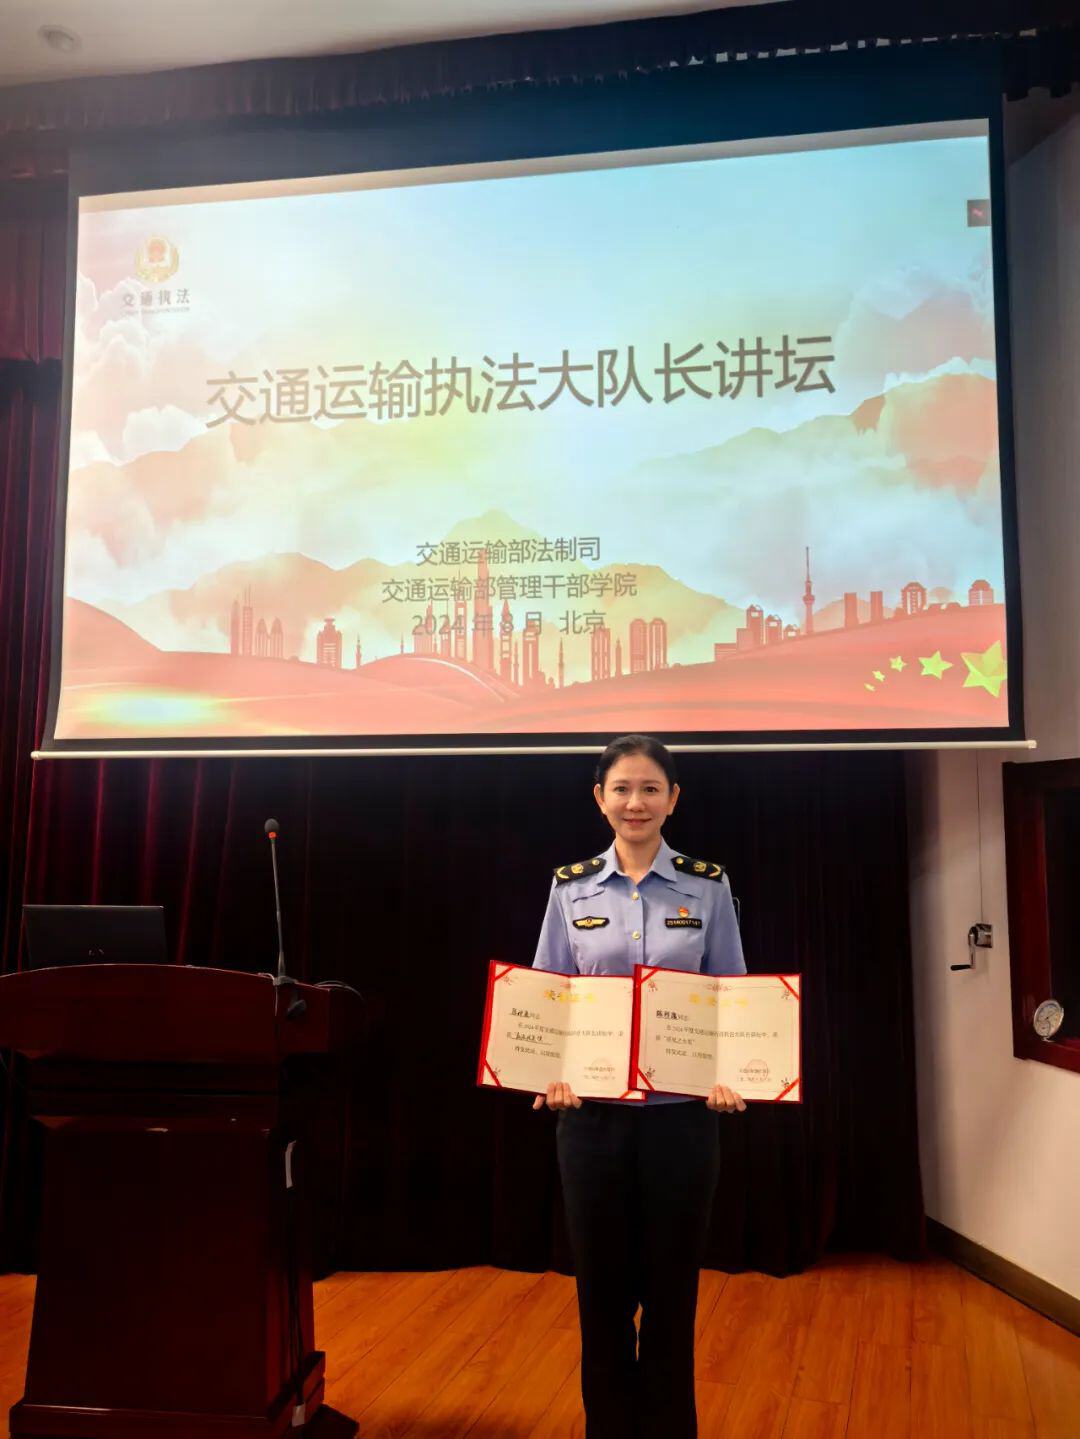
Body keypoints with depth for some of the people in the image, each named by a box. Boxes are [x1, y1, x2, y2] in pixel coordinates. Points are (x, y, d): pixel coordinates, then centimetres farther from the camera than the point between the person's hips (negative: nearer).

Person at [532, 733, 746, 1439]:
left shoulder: (708, 886, 0)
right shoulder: (571, 886, 2)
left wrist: (730, 1076, -14)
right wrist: (551, 1075, -13)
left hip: (682, 1112, -1)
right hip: (592, 1112, 1)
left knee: (671, 1289, 10)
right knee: (602, 1289, 11)